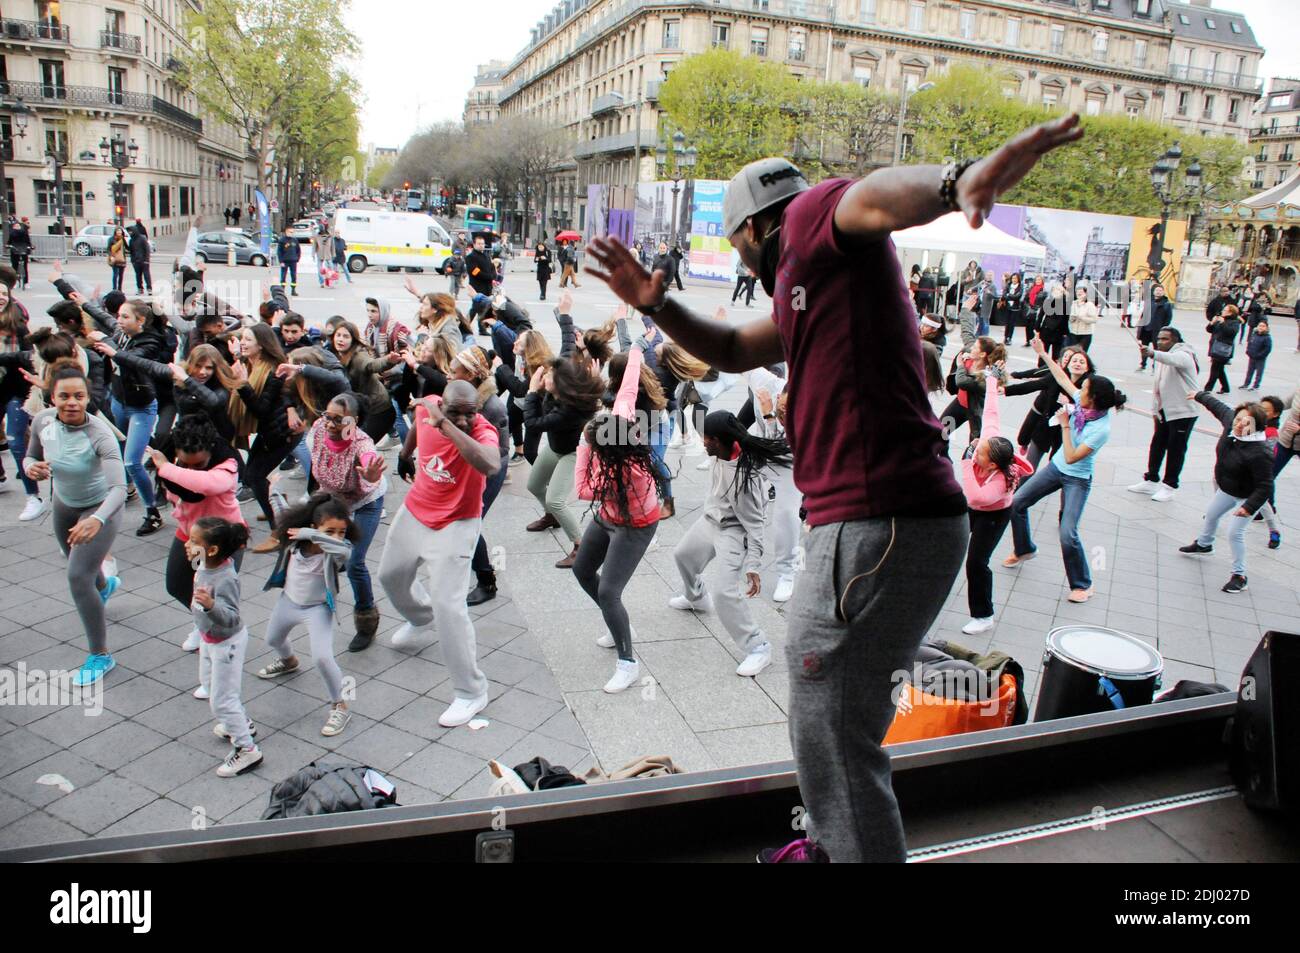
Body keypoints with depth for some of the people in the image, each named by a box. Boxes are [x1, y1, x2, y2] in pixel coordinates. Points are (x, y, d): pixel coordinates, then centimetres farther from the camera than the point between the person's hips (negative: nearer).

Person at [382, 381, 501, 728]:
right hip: (414, 513, 7)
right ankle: (420, 620, 61)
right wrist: (404, 457, 27)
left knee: (447, 605, -16)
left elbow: (491, 466, -54)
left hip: (454, 526, -7)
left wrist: (447, 425, -49)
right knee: (390, 576, 28)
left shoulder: (484, 431, -30)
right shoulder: (427, 408, -14)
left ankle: (471, 692, 0)